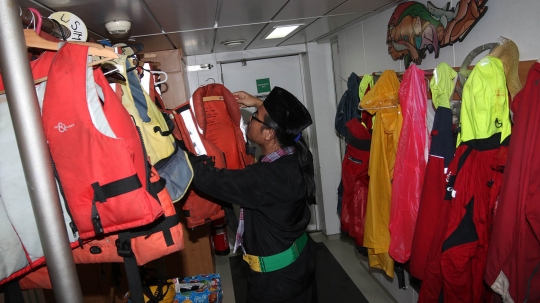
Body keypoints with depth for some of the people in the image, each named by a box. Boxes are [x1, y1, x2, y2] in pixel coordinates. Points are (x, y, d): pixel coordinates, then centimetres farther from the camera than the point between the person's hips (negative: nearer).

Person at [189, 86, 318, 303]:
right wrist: (259, 104, 13)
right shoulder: (297, 154, -11)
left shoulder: (265, 178, -35)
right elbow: (285, 120, 12)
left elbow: (207, 178, -31)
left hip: (277, 271, -7)